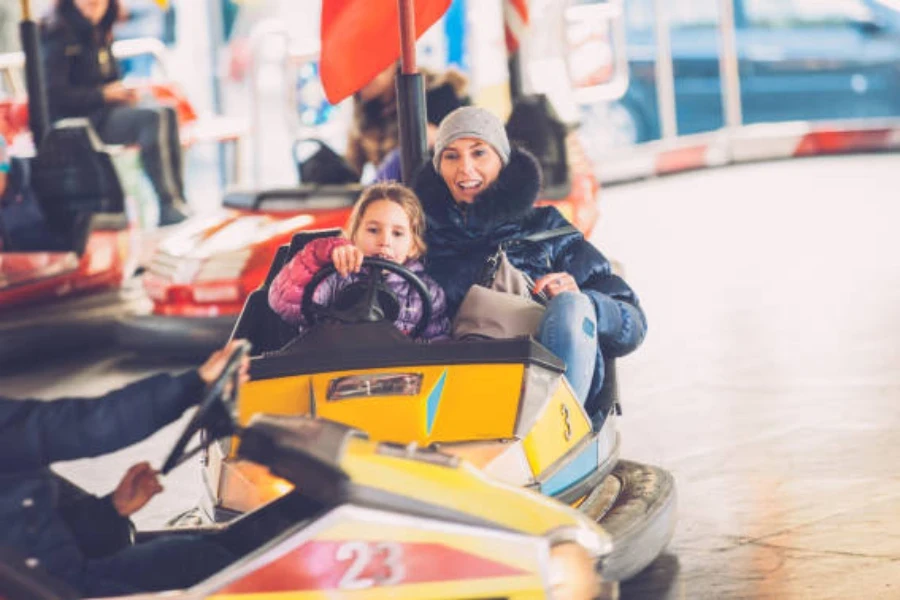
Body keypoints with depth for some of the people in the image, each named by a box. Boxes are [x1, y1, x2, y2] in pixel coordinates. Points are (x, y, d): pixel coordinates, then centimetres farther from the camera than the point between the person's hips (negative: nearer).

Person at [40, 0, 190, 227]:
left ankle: (177, 202, -27)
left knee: (167, 112, -17)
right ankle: (169, 206, -33)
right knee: (153, 117, -28)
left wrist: (124, 92, 1)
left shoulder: (99, 35, 16)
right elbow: (54, 95, -17)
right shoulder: (59, 36, -10)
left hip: (106, 112, 8)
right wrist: (103, 94, -15)